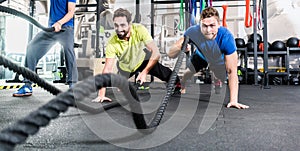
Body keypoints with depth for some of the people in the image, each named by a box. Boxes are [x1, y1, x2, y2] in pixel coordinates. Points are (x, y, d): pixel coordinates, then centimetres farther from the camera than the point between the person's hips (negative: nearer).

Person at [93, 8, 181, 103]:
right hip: (125, 66, 1)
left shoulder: (139, 30, -32)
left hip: (143, 58, -1)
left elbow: (156, 53, -34)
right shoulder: (112, 42, -31)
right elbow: (107, 69, -31)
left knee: (166, 75, -16)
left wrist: (144, 72, -39)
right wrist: (101, 94, -37)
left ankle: (177, 85, 15)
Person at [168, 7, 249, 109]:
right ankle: (181, 87, 38)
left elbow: (232, 72, -42)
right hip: (201, 55, 1)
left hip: (219, 59, -1)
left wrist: (233, 101, -48)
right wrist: (180, 48, -62)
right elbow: (170, 54, -38)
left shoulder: (226, 37, -44)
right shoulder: (193, 32, -40)